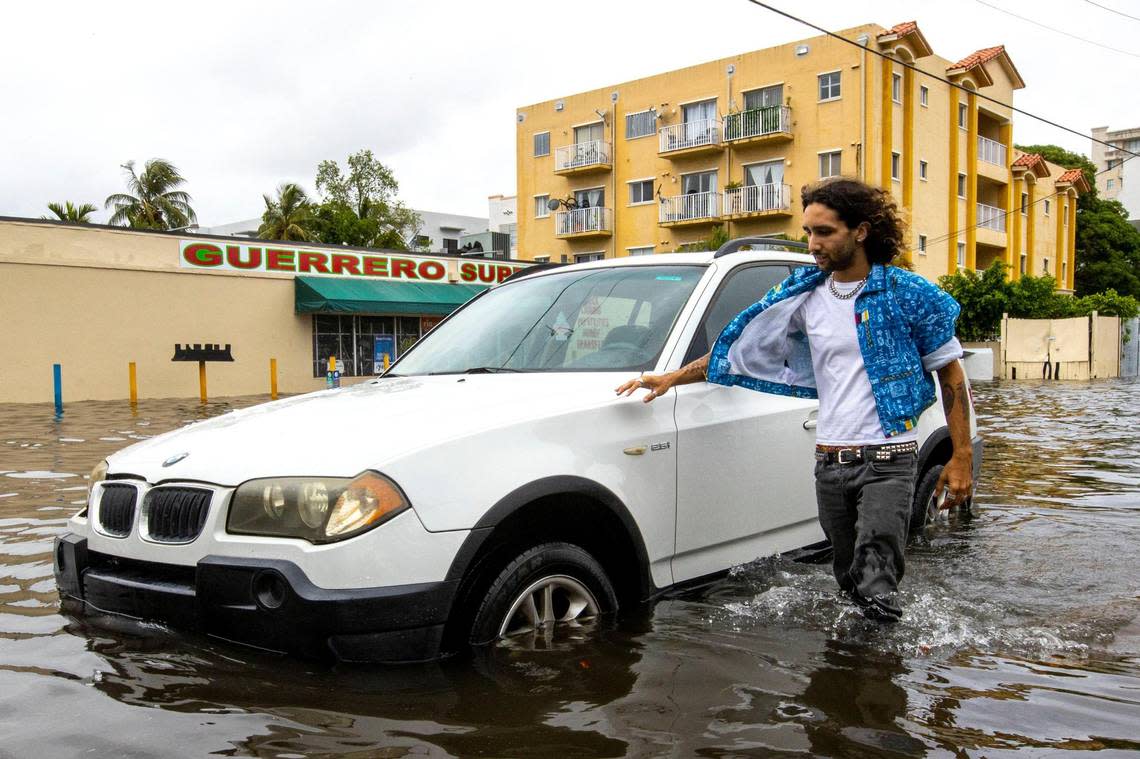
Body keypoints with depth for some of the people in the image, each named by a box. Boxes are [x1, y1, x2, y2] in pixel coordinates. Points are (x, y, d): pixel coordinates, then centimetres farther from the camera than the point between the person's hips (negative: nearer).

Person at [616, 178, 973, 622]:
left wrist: (962, 457, -4)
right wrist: (673, 377, 6)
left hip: (887, 458, -4)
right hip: (829, 460, 4)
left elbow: (950, 373, 1)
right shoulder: (804, 295, 8)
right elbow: (741, 347, 12)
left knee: (876, 589, -13)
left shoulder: (908, 295, -4)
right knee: (849, 581, 14)